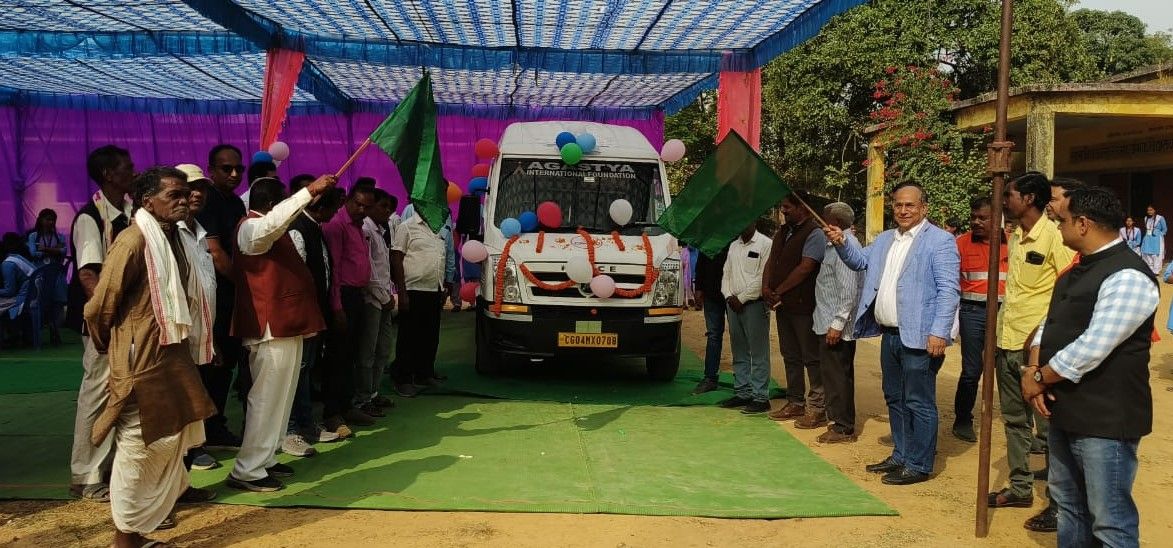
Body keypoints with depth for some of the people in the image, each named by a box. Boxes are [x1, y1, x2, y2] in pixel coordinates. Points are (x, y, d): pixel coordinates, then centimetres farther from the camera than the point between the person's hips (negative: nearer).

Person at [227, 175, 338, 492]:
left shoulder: (268, 230, 20)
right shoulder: (252, 227, -14)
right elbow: (274, 220, -37)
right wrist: (310, 191, -42)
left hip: (283, 326, 11)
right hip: (272, 328, -11)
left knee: (278, 398, 15)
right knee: (267, 399, -9)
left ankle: (264, 460, 23)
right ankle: (247, 471, -5)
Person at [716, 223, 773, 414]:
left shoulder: (765, 244, -5)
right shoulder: (734, 246, 18)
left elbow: (763, 278, -12)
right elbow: (726, 273, 18)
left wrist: (741, 298, -11)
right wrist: (729, 296, 1)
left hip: (755, 304, -7)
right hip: (734, 304, 7)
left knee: (758, 353, -5)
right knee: (739, 353, 11)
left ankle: (760, 397, -2)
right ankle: (742, 393, 19)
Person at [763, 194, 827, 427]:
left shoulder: (814, 234, -11)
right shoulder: (782, 232, 16)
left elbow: (805, 268, -19)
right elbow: (772, 261, 13)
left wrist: (778, 292, -14)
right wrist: (766, 287, -5)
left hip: (804, 305, -9)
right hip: (783, 305, 9)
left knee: (811, 358, -3)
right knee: (791, 357, 14)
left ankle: (817, 409, 1)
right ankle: (795, 403, 24)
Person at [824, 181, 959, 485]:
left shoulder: (940, 241, -8)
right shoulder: (884, 239, 16)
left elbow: (949, 290, -14)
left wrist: (939, 332, -21)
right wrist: (842, 243, 2)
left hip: (919, 337, -8)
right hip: (890, 335, 8)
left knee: (918, 403, -1)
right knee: (894, 399, 17)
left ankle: (918, 465, 7)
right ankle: (900, 456, 29)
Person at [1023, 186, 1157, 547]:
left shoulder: (1128, 277, -20)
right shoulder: (1080, 269, 12)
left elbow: (1092, 348, -25)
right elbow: (1050, 322, 13)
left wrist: (1040, 379, -11)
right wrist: (1033, 371, -4)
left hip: (1104, 418, -10)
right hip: (1066, 409, 10)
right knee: (1069, 504, 21)